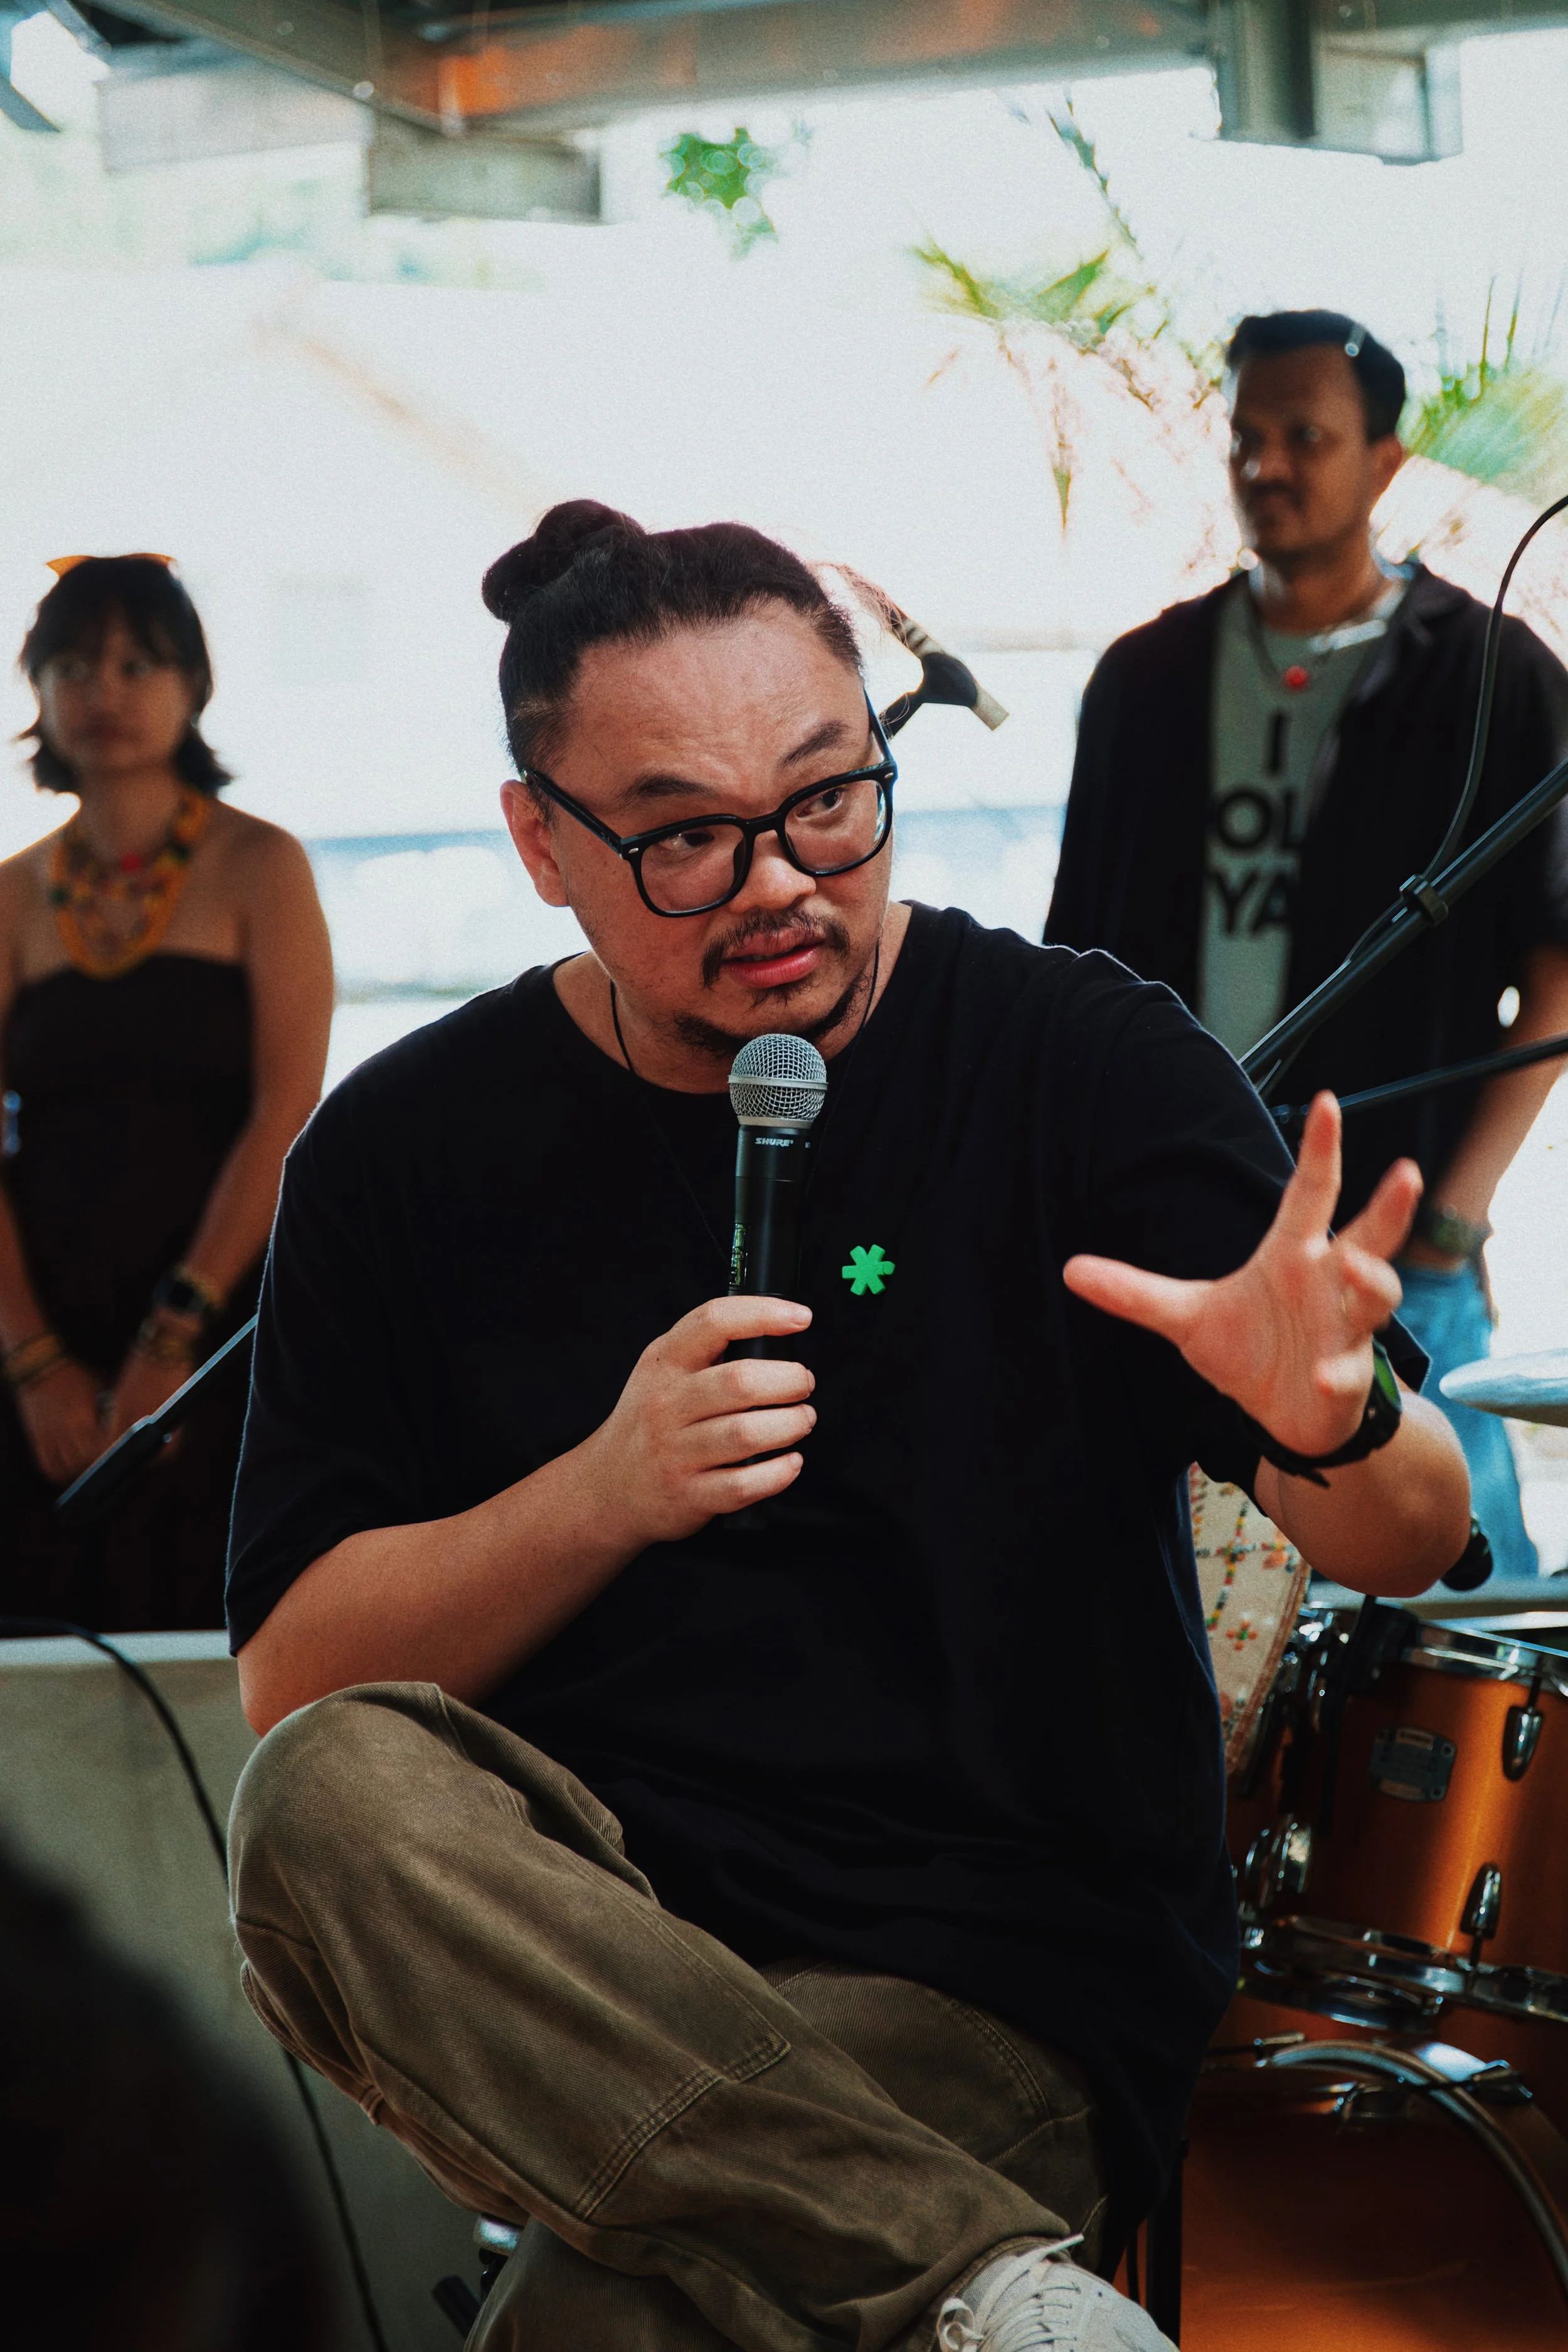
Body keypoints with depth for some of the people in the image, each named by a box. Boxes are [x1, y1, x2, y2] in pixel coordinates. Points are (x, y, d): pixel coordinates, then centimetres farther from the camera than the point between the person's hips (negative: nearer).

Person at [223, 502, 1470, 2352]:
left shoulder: (1082, 1061, 0)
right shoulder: (406, 1147, 5)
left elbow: (1410, 1540, -7)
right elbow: (291, 1679, 2)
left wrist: (1333, 1425, -32)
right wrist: (606, 1492, -15)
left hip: (1003, 1990, -4)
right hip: (579, 1931, 5)